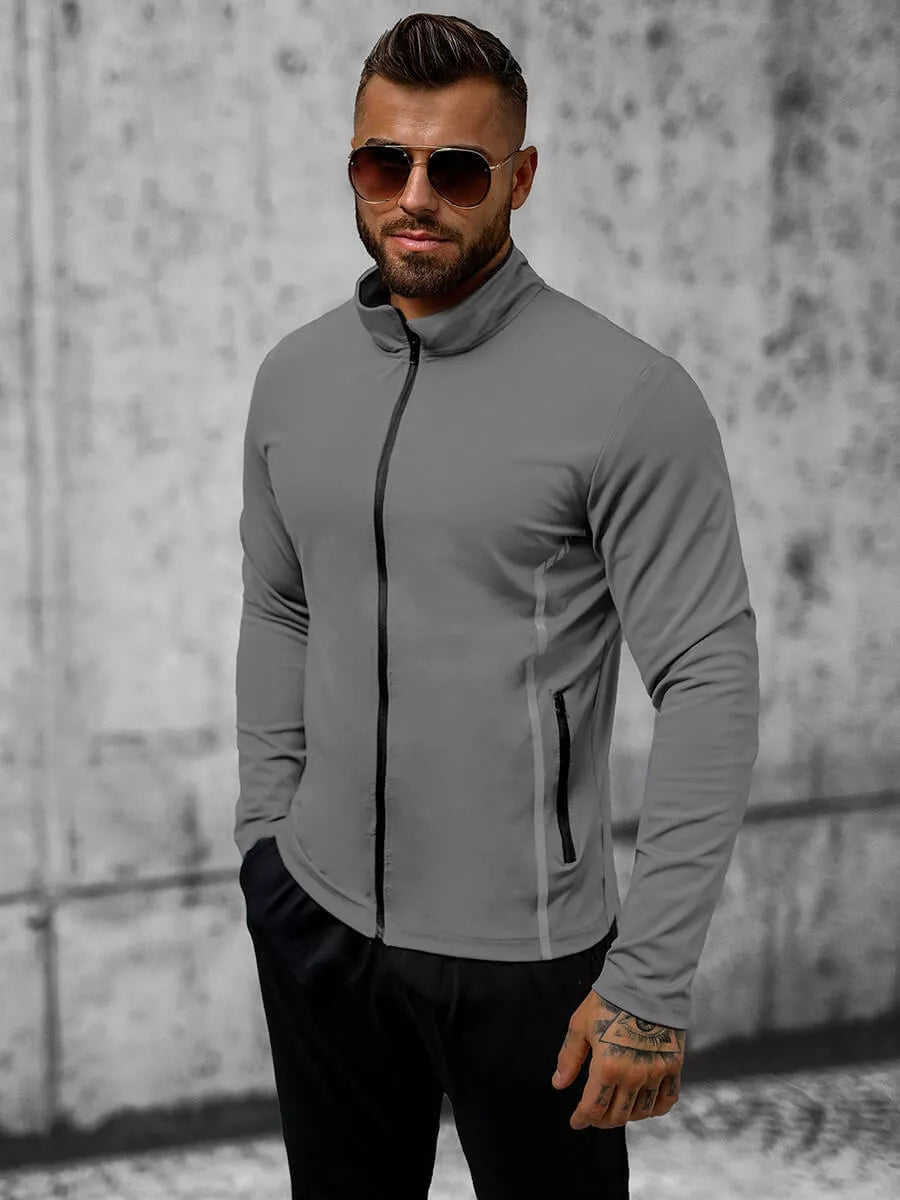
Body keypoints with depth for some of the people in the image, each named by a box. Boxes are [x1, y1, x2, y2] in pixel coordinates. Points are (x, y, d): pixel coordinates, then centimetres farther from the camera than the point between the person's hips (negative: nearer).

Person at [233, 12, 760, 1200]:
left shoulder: (629, 397, -15)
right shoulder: (295, 377, 4)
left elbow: (711, 685, -16)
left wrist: (653, 980, -18)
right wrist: (265, 832, 11)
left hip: (523, 952, -5)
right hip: (315, 921, 5)